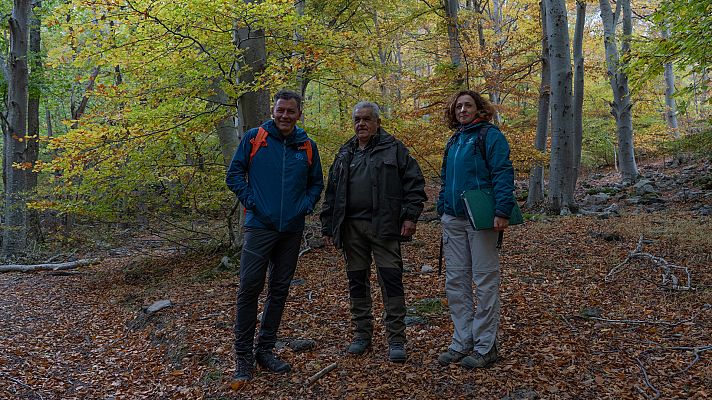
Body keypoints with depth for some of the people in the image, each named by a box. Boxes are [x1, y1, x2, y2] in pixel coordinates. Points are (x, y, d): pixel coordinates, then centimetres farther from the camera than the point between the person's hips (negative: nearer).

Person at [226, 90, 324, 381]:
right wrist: (250, 200, -9)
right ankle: (243, 355, 9)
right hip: (259, 227, -3)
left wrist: (307, 205, 1)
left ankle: (265, 350, 25)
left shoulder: (307, 146, 8)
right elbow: (234, 173, 2)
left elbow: (316, 183, 17)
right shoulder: (254, 138, 0)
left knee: (279, 291, 11)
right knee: (249, 289, -5)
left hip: (292, 231, 4)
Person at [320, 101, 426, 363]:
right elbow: (332, 192, 18)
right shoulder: (345, 154, 16)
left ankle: (396, 339, 4)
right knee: (357, 281, 9)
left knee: (391, 279, -5)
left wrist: (410, 216, -10)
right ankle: (362, 334, 22)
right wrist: (328, 227, 13)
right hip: (351, 226, 5)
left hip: (384, 226, -4)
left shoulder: (393, 149, 3)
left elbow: (414, 182, -1)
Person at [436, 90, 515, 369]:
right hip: (453, 220, 7)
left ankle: (485, 347, 10)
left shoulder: (490, 135, -4)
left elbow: (503, 174, -13)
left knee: (485, 281, 0)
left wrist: (502, 211, -22)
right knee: (455, 282, 9)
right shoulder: (453, 141, 18)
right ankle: (462, 343, 19)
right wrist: (442, 210, 16)